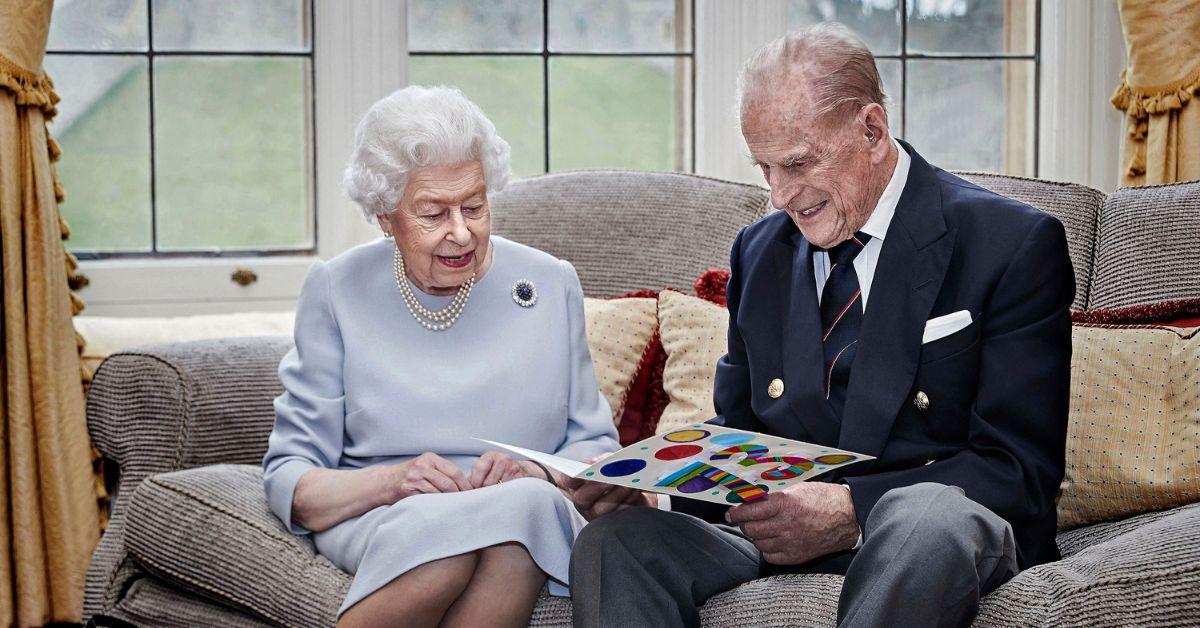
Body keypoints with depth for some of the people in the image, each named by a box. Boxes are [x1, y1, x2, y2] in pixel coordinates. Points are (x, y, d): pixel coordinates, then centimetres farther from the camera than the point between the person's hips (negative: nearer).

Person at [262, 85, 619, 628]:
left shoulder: (551, 285, 10)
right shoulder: (336, 291, 6)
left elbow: (595, 447, 13)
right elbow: (289, 479, 2)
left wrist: (537, 474, -11)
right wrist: (392, 481, -18)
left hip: (531, 521, 1)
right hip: (380, 522, -1)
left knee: (529, 503, -36)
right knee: (444, 528, -37)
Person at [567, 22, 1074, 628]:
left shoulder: (1013, 245, -4)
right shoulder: (759, 250, 15)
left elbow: (1022, 468, -9)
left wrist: (853, 510, -23)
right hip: (776, 520, 4)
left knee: (928, 516, -40)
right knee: (614, 540, -25)